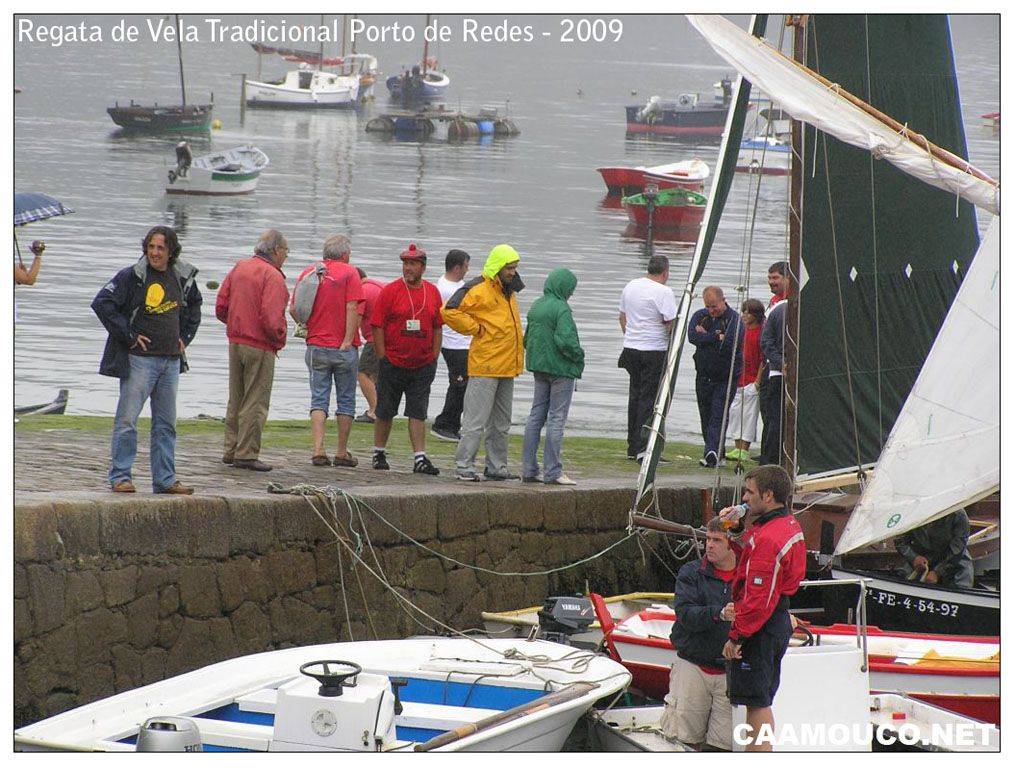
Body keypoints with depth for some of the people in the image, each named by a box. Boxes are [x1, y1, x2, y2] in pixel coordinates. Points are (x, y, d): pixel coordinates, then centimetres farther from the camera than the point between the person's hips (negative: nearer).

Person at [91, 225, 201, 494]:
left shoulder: (182, 277, 7)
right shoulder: (132, 276, -10)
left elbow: (194, 305, 27)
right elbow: (101, 303, -16)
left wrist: (185, 336, 15)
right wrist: (129, 335, -14)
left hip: (171, 360, 5)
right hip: (139, 359, -5)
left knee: (166, 424, 9)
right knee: (127, 419, -6)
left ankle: (165, 479, 15)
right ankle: (120, 476, -1)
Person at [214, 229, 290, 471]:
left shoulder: (239, 268, 8)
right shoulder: (272, 276, -15)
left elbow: (221, 306, 9)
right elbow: (272, 317, -23)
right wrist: (279, 340, -6)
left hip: (235, 342, 7)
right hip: (260, 347, -7)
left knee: (236, 401, 17)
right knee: (255, 403, -1)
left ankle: (231, 450, 22)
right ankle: (247, 454, 0)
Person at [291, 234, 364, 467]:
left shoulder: (309, 272, 6)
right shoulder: (349, 273, -6)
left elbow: (293, 310, 5)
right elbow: (352, 308, -16)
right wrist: (348, 340, -15)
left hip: (316, 347, 3)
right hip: (343, 349, -3)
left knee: (319, 400, 5)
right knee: (346, 400, 8)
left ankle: (318, 450, -7)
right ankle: (342, 453, 10)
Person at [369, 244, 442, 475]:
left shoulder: (432, 292, 6)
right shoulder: (390, 291, -5)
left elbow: (437, 327, 13)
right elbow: (378, 326, -5)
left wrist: (434, 357, 7)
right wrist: (383, 358, -9)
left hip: (423, 366, 2)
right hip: (393, 365, -2)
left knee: (418, 412, -1)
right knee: (385, 412, 8)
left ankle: (420, 458, -3)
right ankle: (379, 454, 20)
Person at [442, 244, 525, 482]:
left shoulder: (508, 290, 15)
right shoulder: (478, 290, -13)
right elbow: (450, 311, -22)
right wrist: (476, 329, -15)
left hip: (507, 366, 9)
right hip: (485, 366, -9)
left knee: (501, 422, 14)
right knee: (476, 420, -8)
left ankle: (496, 467, 21)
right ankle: (464, 466, -5)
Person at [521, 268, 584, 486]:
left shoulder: (536, 306, 9)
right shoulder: (561, 309, -17)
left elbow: (527, 339, 15)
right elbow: (565, 341, -24)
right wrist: (579, 355, -8)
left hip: (539, 369, 8)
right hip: (560, 369, -8)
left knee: (536, 416, 12)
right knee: (557, 418, -3)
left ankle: (529, 469, 12)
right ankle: (552, 471, -1)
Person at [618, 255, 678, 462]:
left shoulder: (630, 287, 10)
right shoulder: (663, 292, -14)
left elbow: (622, 316, 19)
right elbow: (672, 324, -16)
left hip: (631, 349, 7)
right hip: (655, 352, -7)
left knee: (635, 396, 14)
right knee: (649, 398, -5)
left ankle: (633, 448, 18)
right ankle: (642, 447, -12)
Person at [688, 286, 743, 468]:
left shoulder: (735, 320, -9)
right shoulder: (700, 316, 7)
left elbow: (730, 344, -23)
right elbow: (692, 336, -11)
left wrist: (705, 337, -13)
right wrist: (717, 337, -17)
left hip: (726, 377, -5)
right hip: (704, 376, 5)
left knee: (718, 416, -15)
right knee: (706, 417, 9)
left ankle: (713, 451, -26)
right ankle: (716, 453, 19)